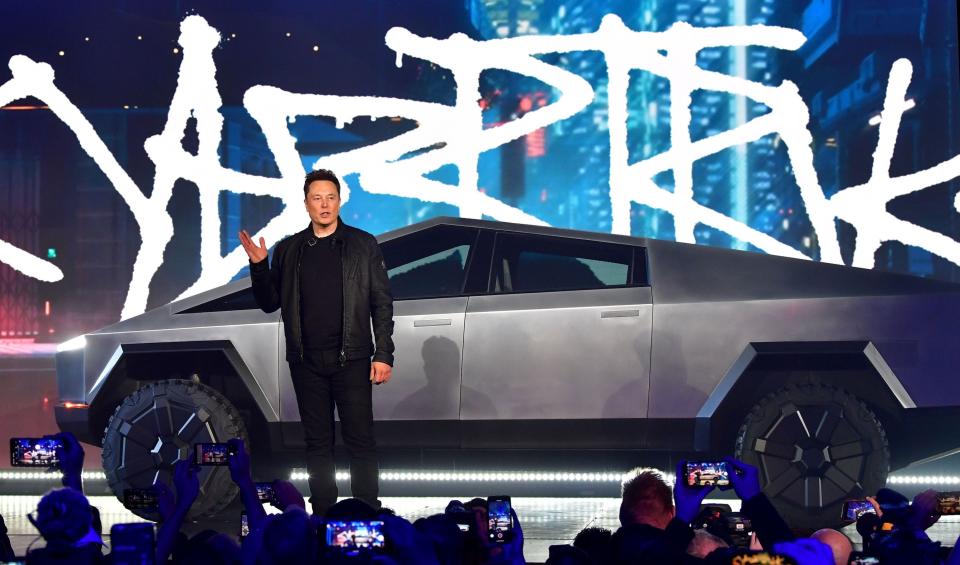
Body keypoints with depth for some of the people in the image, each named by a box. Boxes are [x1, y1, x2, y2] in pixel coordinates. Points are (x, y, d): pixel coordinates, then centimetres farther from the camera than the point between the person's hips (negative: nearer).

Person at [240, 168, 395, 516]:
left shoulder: (362, 245, 3)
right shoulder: (289, 250, 11)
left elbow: (382, 302, 2)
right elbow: (270, 303, 12)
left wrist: (384, 354, -6)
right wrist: (258, 266, -5)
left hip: (351, 359, -3)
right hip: (307, 362, 3)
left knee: (360, 441, -3)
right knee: (317, 442, 7)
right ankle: (323, 516, 12)